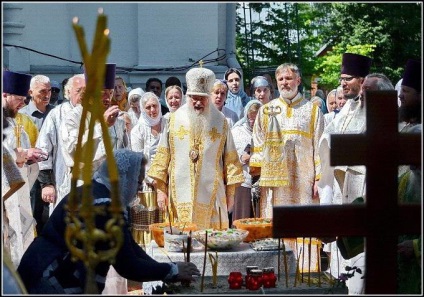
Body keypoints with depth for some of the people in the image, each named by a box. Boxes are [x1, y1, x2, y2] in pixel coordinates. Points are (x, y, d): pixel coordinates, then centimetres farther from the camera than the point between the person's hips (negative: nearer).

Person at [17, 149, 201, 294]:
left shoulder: (94, 194, 11)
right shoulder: (104, 206, -21)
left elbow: (128, 247, 11)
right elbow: (127, 266, -19)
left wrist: (166, 273, 2)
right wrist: (173, 271, -8)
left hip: (57, 278, 10)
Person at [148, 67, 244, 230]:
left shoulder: (220, 122, 6)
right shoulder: (174, 120, 5)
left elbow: (230, 159, 7)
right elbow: (163, 155, 6)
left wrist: (230, 192, 4)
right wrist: (161, 189, 0)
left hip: (211, 195, 0)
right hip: (181, 196, 0)